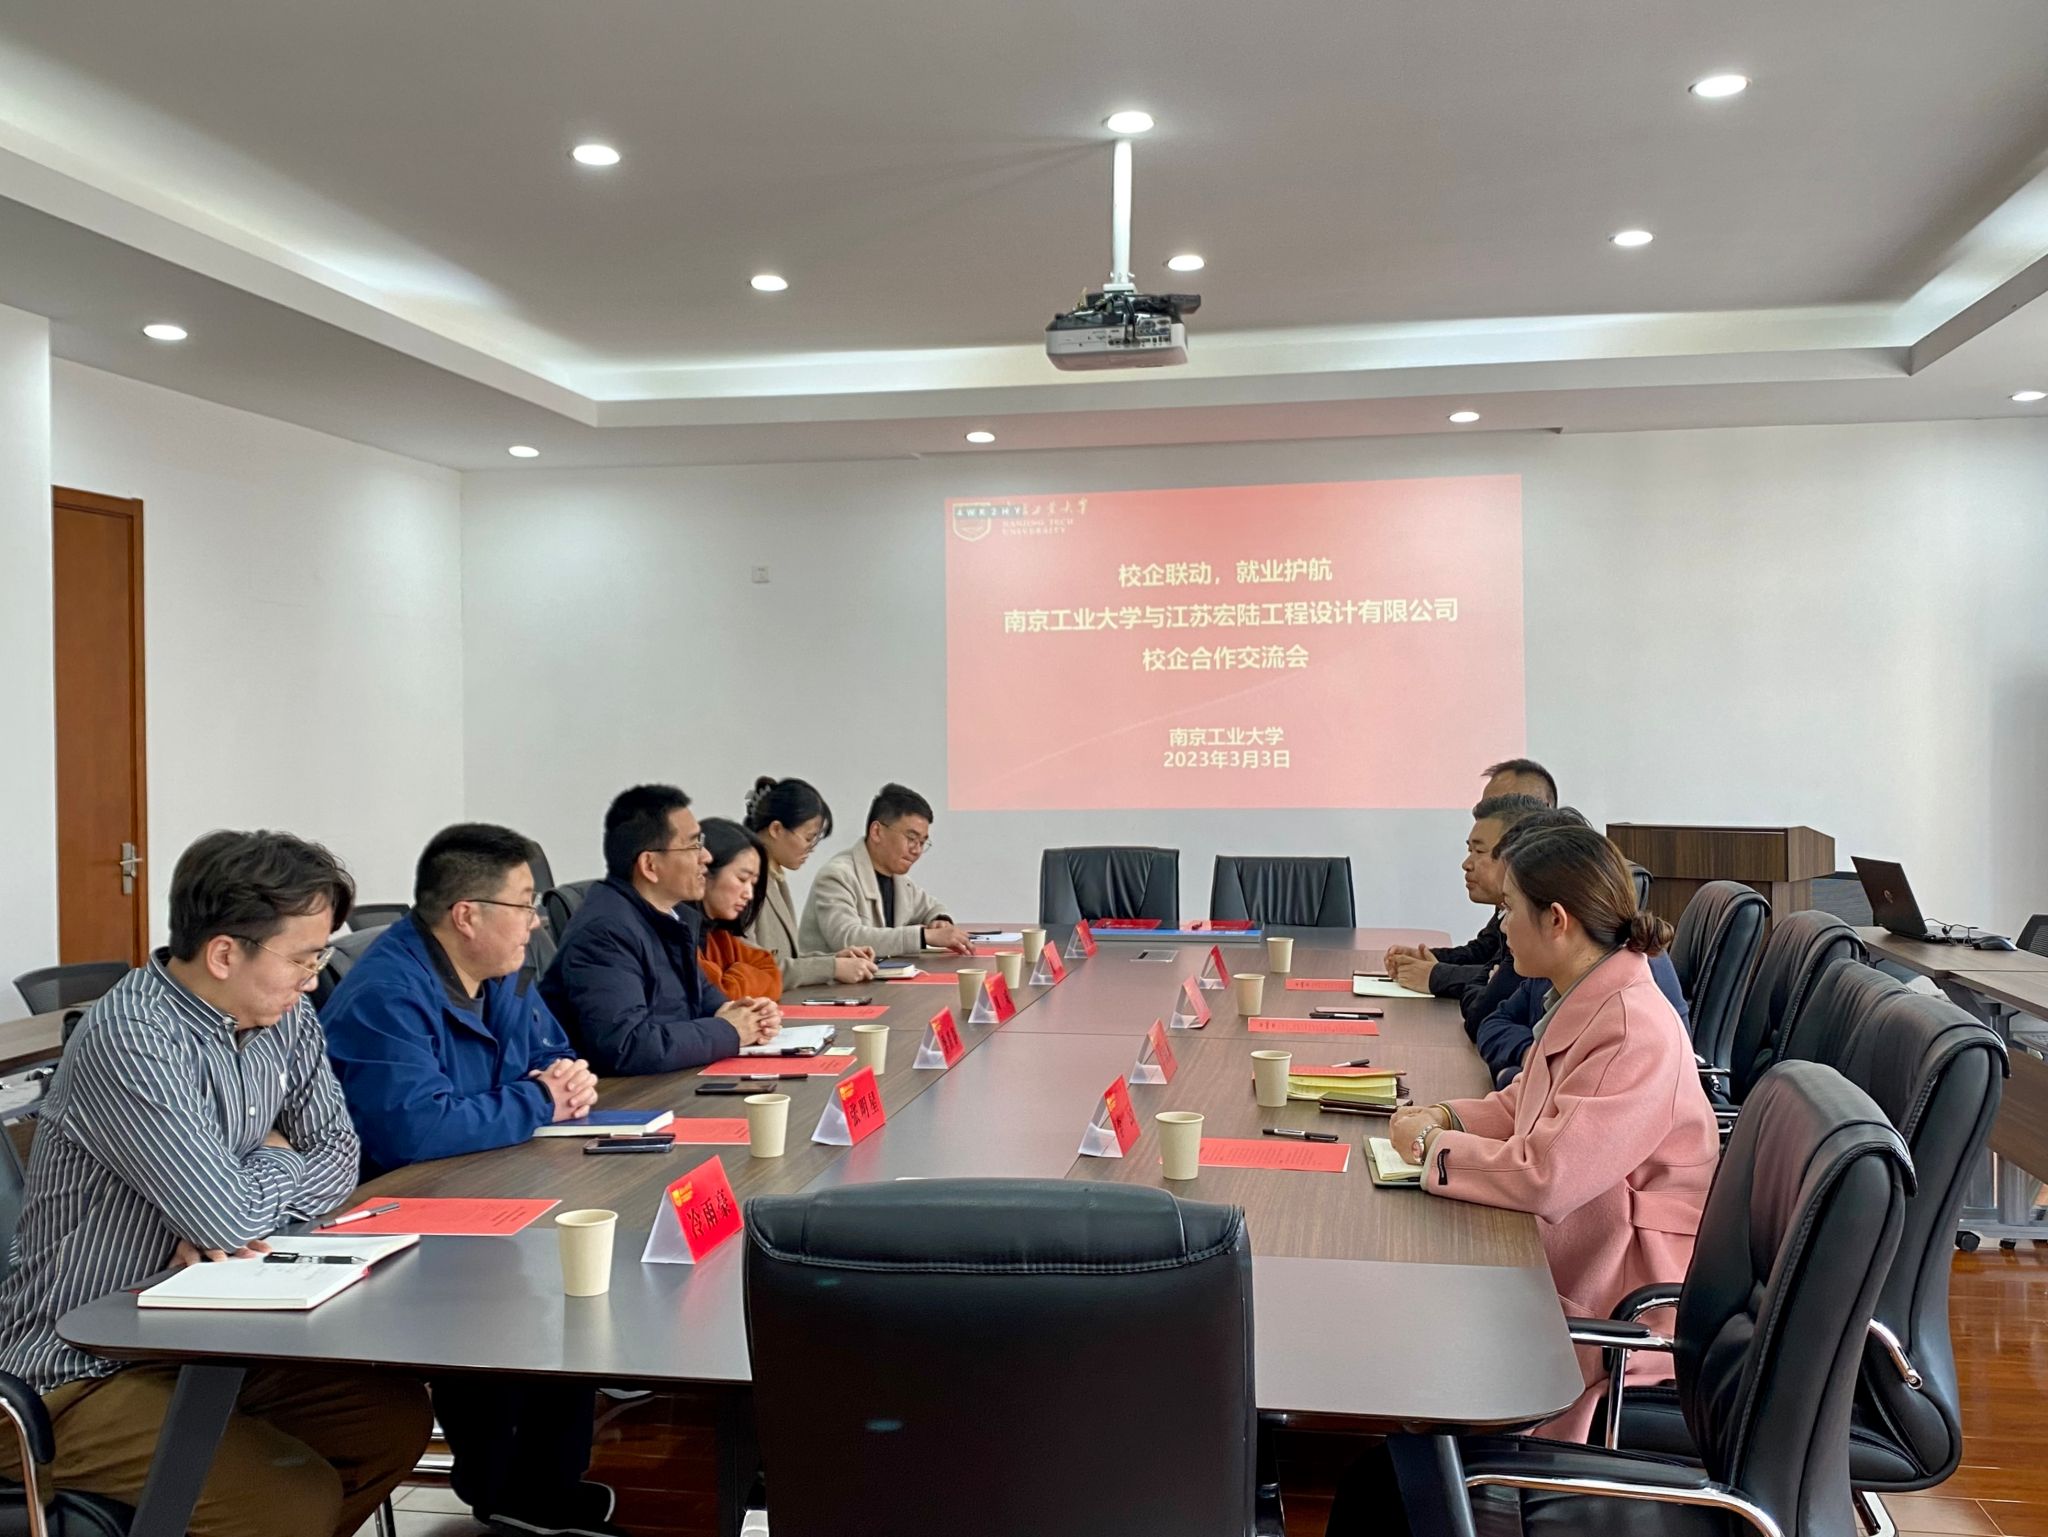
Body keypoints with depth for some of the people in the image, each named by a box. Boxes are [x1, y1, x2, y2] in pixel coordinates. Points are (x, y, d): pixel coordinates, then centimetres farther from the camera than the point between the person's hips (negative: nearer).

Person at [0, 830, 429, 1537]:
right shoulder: (130, 1040, -26)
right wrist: (274, 1160, -7)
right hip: (77, 1375, -8)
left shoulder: (285, 1018, 0)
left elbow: (338, 1155, 5)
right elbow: (230, 1217, -29)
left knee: (396, 1416, 0)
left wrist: (235, 1211, -14)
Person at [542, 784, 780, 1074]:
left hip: (674, 1084, 8)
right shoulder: (604, 932, -20)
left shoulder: (678, 914, 8)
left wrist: (729, 1011, 0)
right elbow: (626, 1045, -29)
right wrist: (728, 1031, -16)